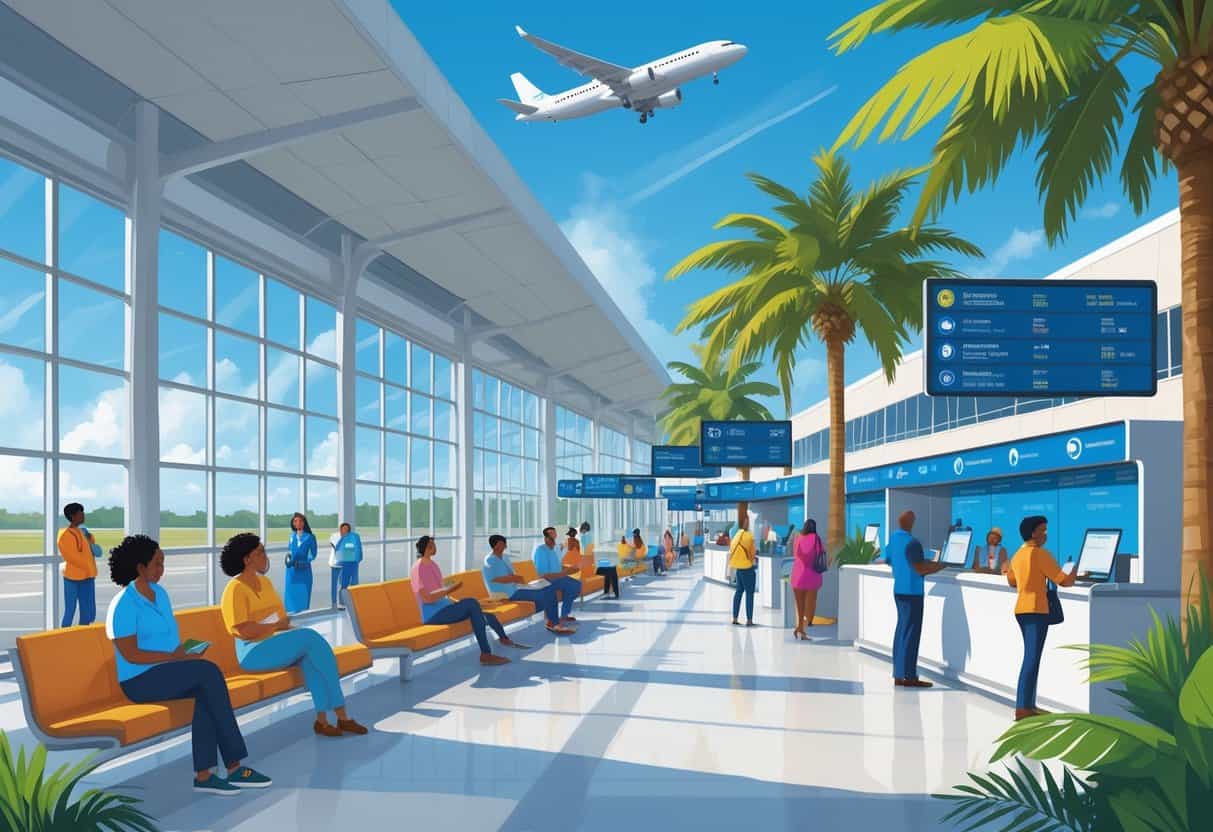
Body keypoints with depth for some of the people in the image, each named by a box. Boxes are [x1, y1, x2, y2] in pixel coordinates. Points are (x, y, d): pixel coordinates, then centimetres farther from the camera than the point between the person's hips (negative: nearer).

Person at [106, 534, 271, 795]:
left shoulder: (160, 593, 12)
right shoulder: (123, 605, -14)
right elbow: (131, 655, -19)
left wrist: (185, 654, -5)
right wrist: (175, 658, -21)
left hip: (168, 673, 7)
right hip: (141, 680, -7)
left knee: (206, 690, -26)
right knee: (208, 671, -28)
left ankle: (203, 774, -28)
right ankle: (234, 767, -22)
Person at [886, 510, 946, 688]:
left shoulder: (892, 539, 10)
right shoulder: (912, 542, -17)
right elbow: (920, 569, -19)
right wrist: (942, 565, -5)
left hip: (898, 590, 8)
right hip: (912, 592, -8)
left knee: (901, 630, 12)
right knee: (911, 633, -4)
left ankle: (899, 674, 14)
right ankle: (909, 676, -1)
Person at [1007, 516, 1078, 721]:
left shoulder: (1018, 555, 16)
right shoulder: (1041, 554, -10)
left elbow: (1011, 581, 31)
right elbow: (1064, 581, -8)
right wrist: (1074, 575, 12)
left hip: (1021, 609, 9)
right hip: (1036, 610, -9)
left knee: (1031, 657, 14)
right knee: (1032, 658, -11)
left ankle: (1029, 704, 16)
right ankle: (1022, 708, -16)